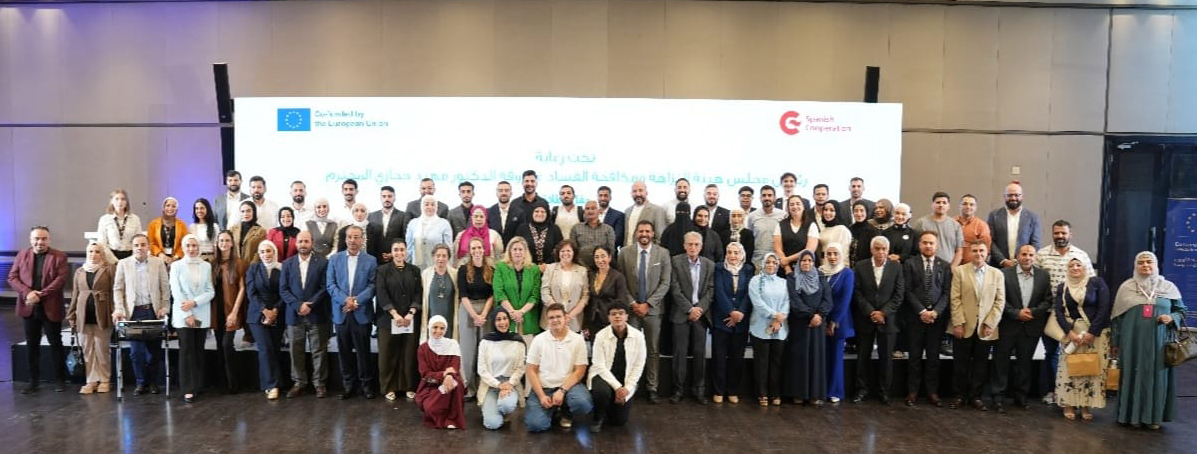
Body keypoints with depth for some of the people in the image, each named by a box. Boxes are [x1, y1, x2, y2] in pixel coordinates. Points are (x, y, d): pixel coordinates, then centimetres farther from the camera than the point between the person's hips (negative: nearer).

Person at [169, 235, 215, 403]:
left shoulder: (206, 266, 6)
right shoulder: (176, 266, 1)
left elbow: (211, 292, 3)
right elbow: (176, 293, -5)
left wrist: (194, 302, -13)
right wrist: (187, 315, -11)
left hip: (202, 315, 2)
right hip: (183, 316, -2)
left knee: (199, 351, 6)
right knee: (186, 351, -4)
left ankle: (197, 385, 14)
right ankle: (188, 389, -3)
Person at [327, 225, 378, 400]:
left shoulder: (371, 260, 2)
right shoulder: (334, 259, 7)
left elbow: (372, 285, -5)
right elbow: (330, 284, 0)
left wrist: (356, 301, -17)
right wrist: (345, 300, -15)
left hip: (362, 313, -2)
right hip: (341, 312, 2)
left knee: (363, 350, 3)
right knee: (344, 351, 8)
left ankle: (366, 383, 13)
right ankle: (348, 384, 18)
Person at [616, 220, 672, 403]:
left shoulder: (663, 253, -1)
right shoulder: (625, 253, 2)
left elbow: (665, 283, -4)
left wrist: (647, 304, -10)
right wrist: (632, 303, -7)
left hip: (653, 309, 0)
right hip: (631, 308, 0)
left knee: (653, 351, 5)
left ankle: (652, 388, 13)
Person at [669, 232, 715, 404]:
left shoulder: (710, 265, 7)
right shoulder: (676, 261, -1)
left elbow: (711, 290, 4)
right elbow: (675, 289, -6)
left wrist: (700, 308, -9)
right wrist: (690, 309, -11)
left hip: (701, 313, 2)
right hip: (681, 313, -2)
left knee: (700, 352, 4)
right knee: (680, 351, -1)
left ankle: (699, 389, 13)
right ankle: (678, 389, 8)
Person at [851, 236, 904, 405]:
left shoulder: (896, 267, 1)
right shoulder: (860, 267, 0)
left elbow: (899, 294, -2)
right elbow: (857, 293, -3)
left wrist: (883, 312, -11)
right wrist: (871, 312, -12)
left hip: (888, 319, 0)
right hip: (865, 319, 0)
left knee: (886, 357, 4)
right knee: (863, 356, 6)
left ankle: (885, 391, 16)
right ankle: (862, 389, 17)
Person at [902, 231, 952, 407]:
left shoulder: (945, 266, 8)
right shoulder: (910, 264, 3)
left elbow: (947, 293, 3)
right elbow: (908, 291, -3)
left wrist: (935, 311, -10)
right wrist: (921, 311, -12)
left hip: (937, 316, 1)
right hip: (915, 316, -1)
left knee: (933, 356, 5)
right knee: (915, 355, 3)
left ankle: (932, 392, 13)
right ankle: (912, 391, 9)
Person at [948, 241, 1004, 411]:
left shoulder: (997, 274, 7)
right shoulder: (959, 271, 2)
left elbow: (1000, 301, 3)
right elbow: (955, 299, -3)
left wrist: (990, 324, -7)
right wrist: (958, 323, -10)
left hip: (986, 328, 1)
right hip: (964, 326, -1)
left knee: (981, 364, 8)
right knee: (960, 363, 5)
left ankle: (976, 396, 19)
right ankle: (960, 395, 17)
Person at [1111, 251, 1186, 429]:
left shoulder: (1168, 287, 5)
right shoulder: (1126, 287, 5)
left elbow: (1181, 311, 11)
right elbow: (1117, 317, 7)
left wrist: (1171, 318, -12)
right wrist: (1115, 342, 7)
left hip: (1159, 343, 0)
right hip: (1133, 342, 0)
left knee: (1157, 376, 3)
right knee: (1133, 376, 3)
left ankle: (1154, 416, 13)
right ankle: (1133, 414, 11)